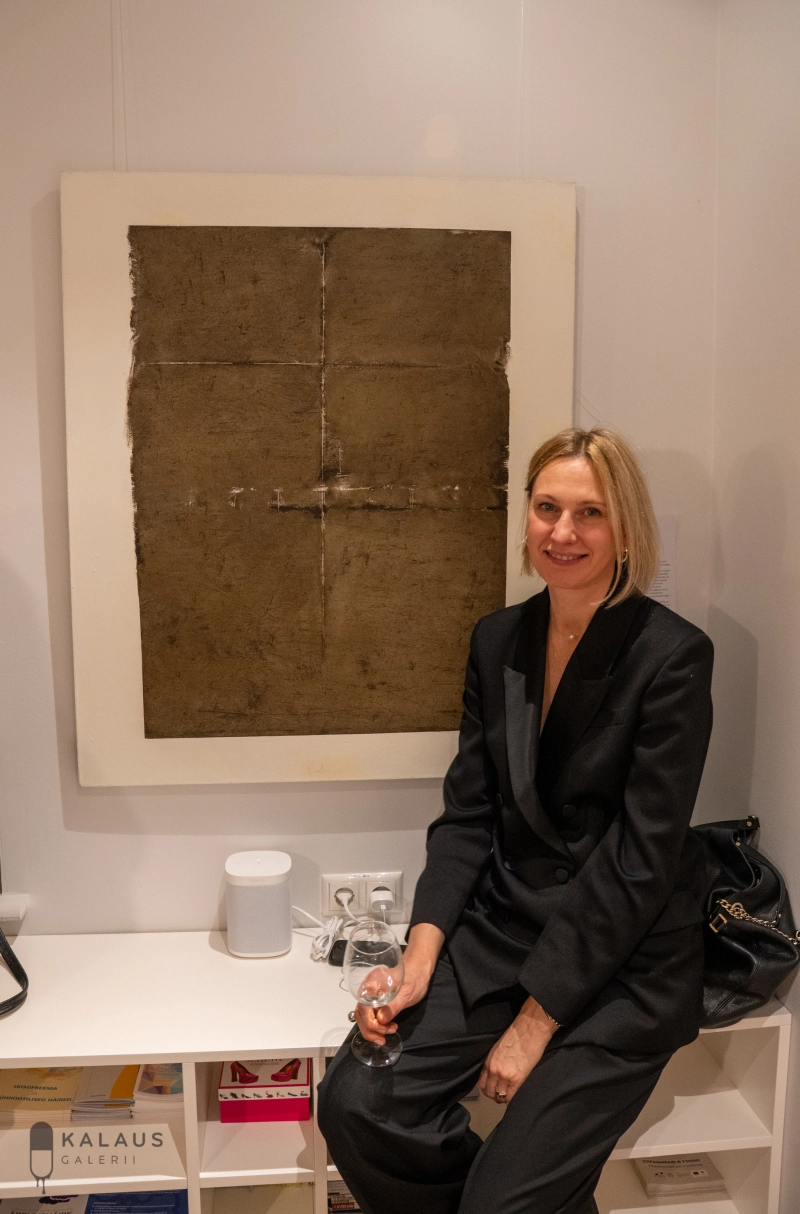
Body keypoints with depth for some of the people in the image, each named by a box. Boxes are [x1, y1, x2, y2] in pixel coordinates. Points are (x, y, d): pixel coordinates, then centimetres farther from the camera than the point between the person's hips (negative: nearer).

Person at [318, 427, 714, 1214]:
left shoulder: (672, 655, -13)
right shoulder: (499, 640, 4)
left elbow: (641, 859, -15)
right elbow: (468, 815, 3)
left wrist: (536, 1019, -14)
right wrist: (419, 954, -9)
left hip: (624, 962, -4)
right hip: (500, 927, 5)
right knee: (356, 1105, -12)